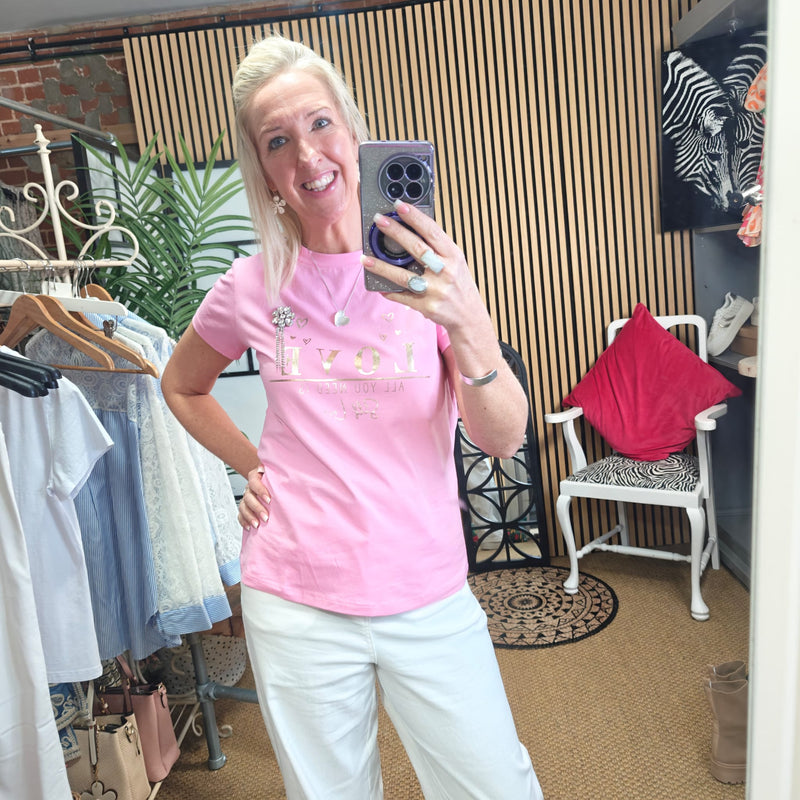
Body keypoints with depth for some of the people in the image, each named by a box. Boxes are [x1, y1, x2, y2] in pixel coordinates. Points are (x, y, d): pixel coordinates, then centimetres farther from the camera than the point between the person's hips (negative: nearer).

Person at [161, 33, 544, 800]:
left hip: (429, 598, 0)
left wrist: (465, 324, -33)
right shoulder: (252, 288, -3)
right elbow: (181, 386, 17)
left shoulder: (427, 268, -6)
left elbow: (505, 438, -14)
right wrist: (251, 466, 3)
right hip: (295, 606, 1)